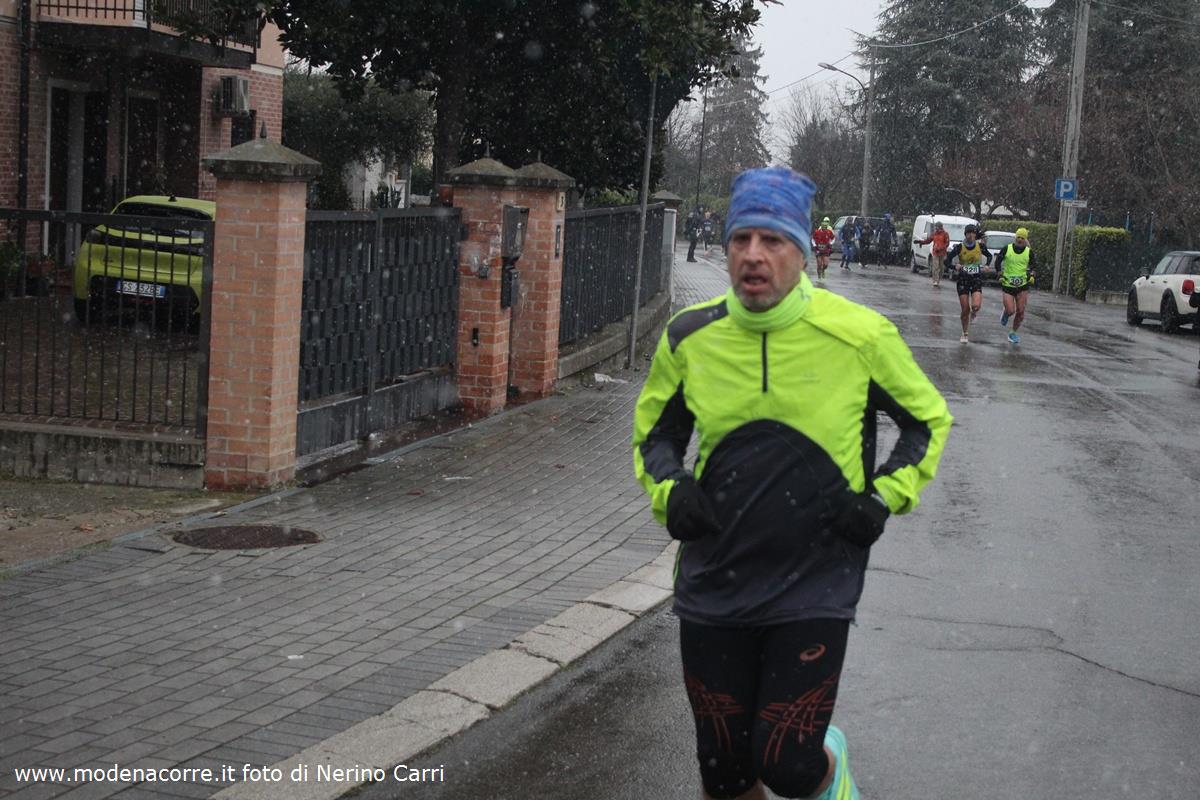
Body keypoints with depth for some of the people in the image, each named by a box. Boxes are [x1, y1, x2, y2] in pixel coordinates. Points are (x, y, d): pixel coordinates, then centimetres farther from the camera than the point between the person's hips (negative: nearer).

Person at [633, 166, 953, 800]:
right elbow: (654, 427, 15)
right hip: (714, 582, 3)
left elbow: (928, 419, 7)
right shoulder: (690, 336, -3)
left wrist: (884, 498, -6)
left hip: (814, 585, -2)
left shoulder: (859, 335, -9)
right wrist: (668, 488, -4)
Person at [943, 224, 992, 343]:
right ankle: (964, 334, 18)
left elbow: (989, 256, 17)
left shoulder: (980, 246, -4)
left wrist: (987, 266, -2)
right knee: (965, 309, -1)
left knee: (976, 306, -20)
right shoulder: (959, 247, -9)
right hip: (963, 279, -1)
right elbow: (946, 262, -7)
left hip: (977, 279, 1)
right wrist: (955, 267, -26)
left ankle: (973, 313, 19)